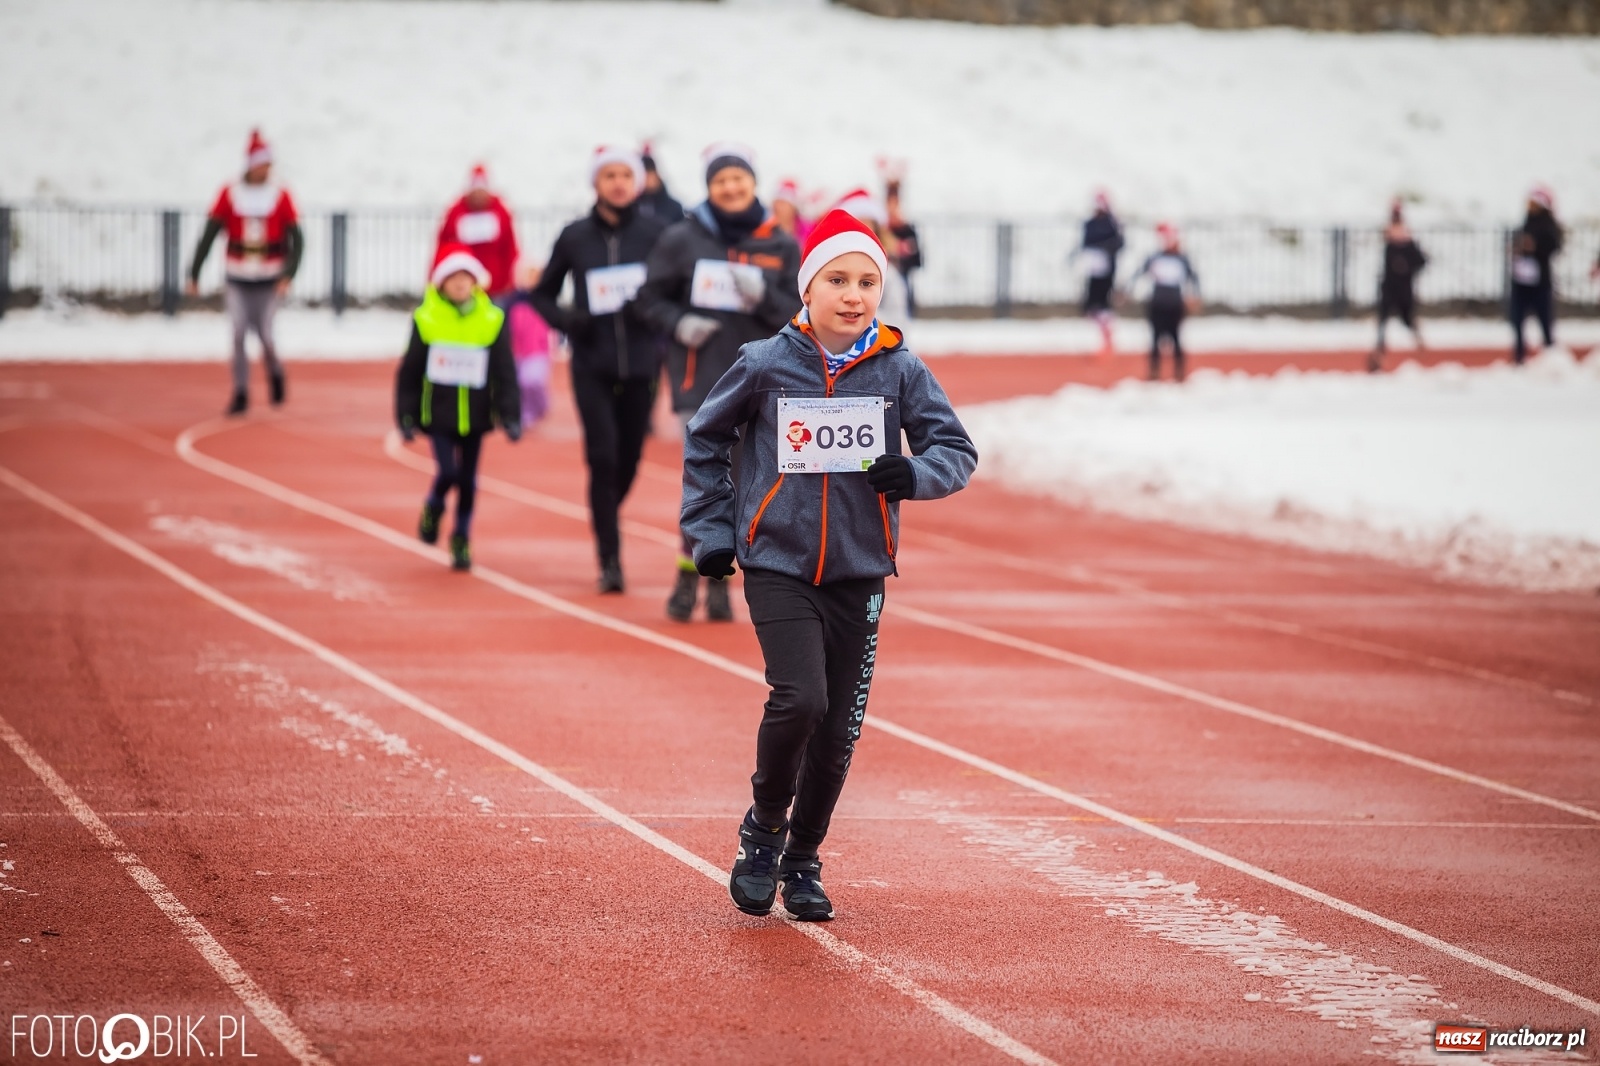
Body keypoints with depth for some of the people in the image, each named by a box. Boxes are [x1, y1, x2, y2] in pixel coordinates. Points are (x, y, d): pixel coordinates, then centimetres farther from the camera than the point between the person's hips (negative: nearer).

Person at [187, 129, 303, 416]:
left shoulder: (280, 196, -1)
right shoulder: (229, 195, -1)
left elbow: (297, 240, -2)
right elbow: (208, 236, -1)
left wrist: (288, 275, -14)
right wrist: (194, 275, -4)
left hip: (269, 280, -1)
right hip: (238, 278, 1)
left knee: (264, 334, -3)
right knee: (239, 334, -5)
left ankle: (275, 373, 27)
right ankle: (241, 394, 3)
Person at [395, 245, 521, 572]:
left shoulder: (492, 320, -4)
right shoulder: (426, 320, -7)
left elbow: (505, 374, -1)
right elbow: (409, 372, 0)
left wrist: (511, 416, -7)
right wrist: (406, 416, -1)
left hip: (474, 417, 2)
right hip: (438, 414, -2)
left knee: (467, 480, 7)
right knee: (448, 471, -12)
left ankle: (461, 541, 22)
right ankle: (433, 509, 21)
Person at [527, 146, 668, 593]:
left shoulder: (657, 233, -1)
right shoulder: (575, 237, 2)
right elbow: (541, 295, 12)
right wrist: (566, 319, -8)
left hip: (642, 362, 1)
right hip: (592, 365, -1)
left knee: (629, 459, 7)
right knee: (603, 456, -11)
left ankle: (605, 521, 37)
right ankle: (609, 560, -6)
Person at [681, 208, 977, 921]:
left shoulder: (901, 372, -1)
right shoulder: (766, 366, -4)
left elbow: (957, 451, 5)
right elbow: (705, 441, 10)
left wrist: (914, 473, -16)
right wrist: (710, 532, 6)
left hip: (858, 573, 2)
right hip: (778, 564, -2)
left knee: (837, 731, 4)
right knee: (799, 701, -20)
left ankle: (802, 862, 24)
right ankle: (763, 826, 6)